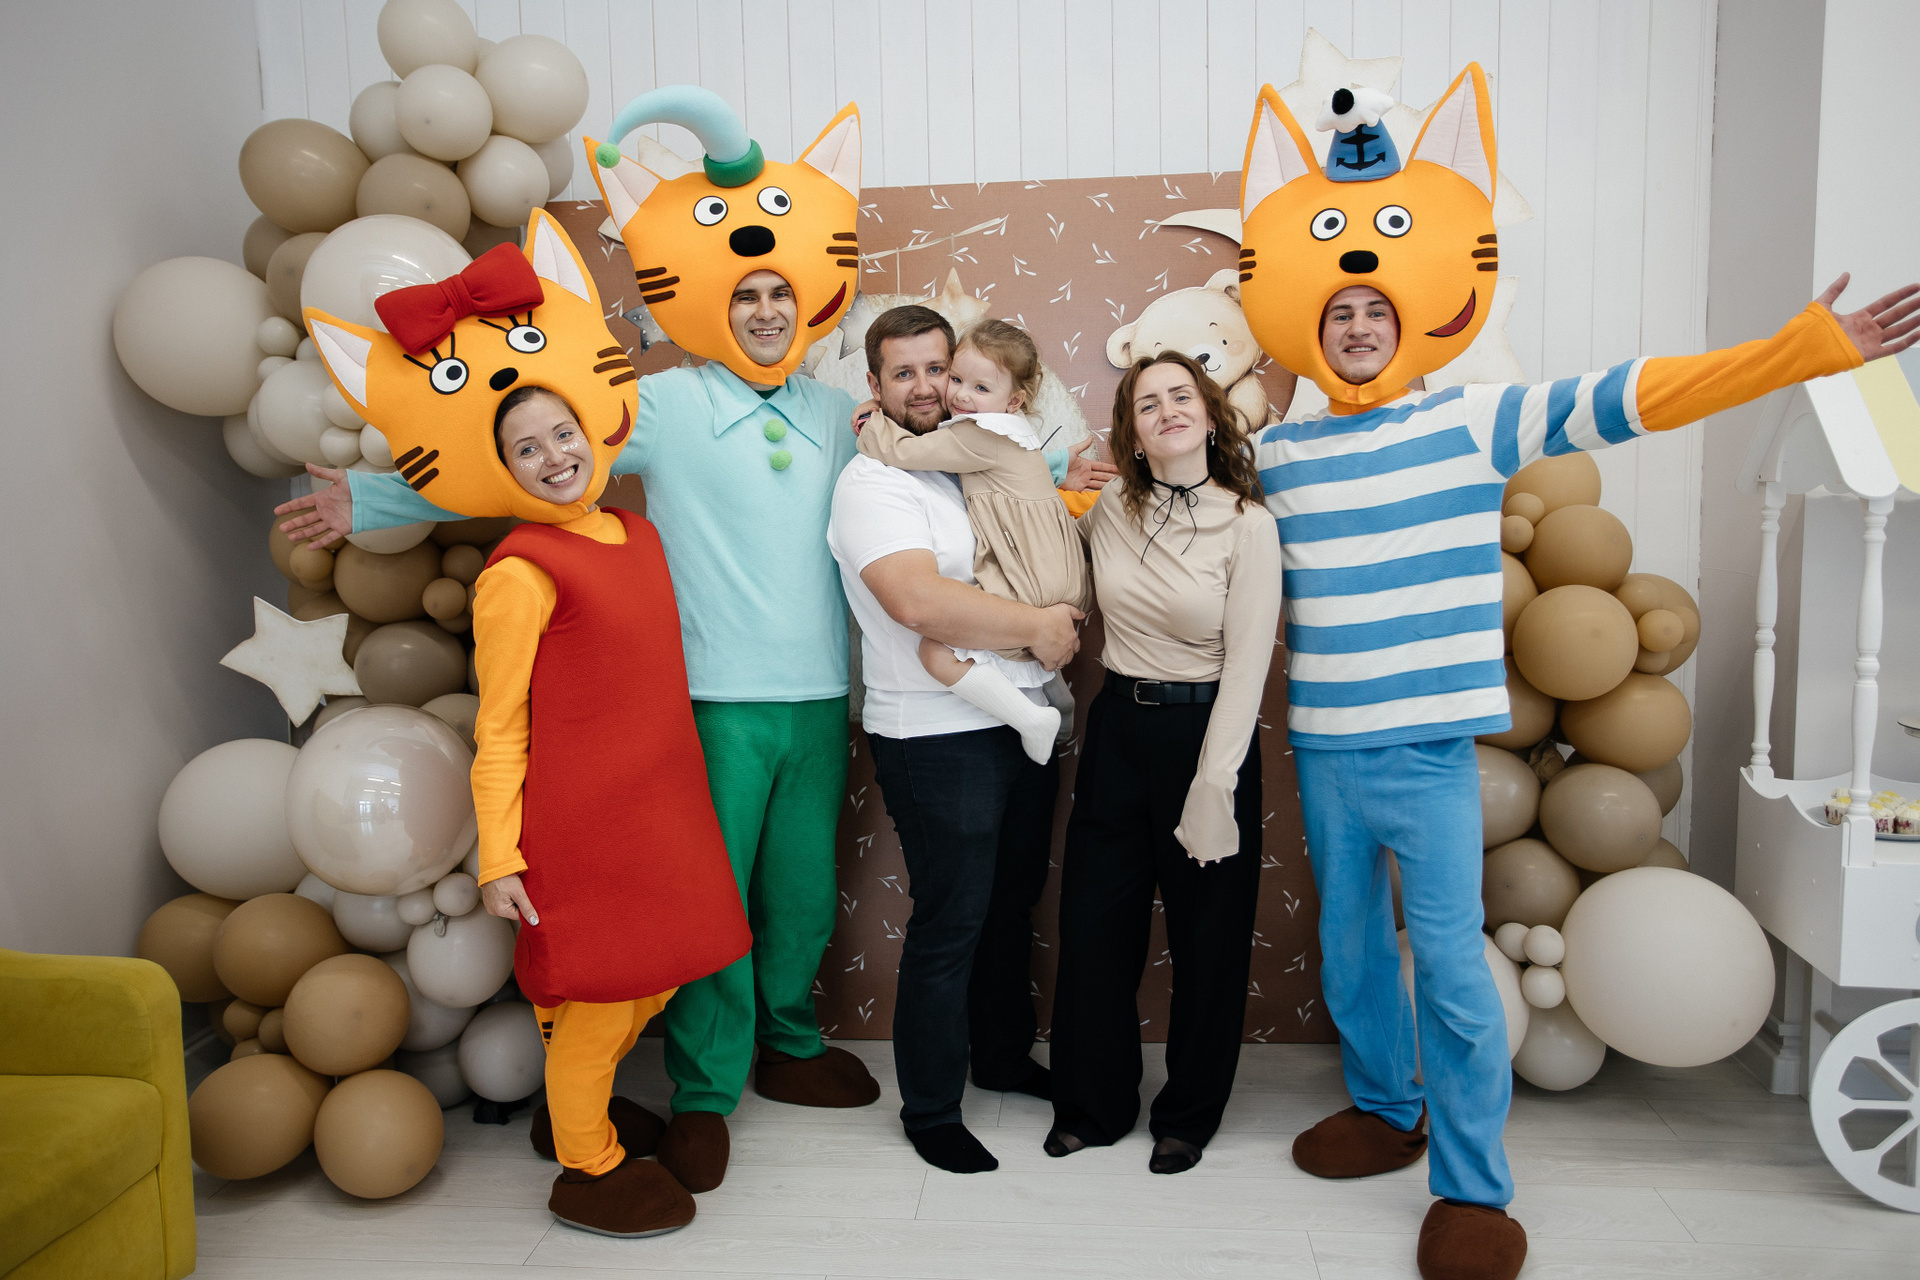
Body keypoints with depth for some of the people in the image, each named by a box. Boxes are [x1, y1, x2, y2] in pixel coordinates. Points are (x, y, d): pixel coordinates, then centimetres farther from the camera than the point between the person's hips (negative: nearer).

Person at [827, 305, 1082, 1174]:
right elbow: (919, 600, -28)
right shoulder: (873, 482, -12)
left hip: (1022, 719, 8)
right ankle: (930, 1111, 18)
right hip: (938, 735, -8)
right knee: (950, 922, 1)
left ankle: (1003, 1055, 40)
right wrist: (1039, 627, -19)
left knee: (1013, 904, 20)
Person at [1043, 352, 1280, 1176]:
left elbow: (1246, 665, -12)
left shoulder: (1248, 524, -10)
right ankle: (1094, 1104, 32)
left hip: (1205, 729, -3)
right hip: (1118, 724, 4)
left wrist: (1213, 785, -16)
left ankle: (1189, 1115, 31)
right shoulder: (1107, 508, 1)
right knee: (1094, 923, 11)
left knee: (1207, 936, 9)